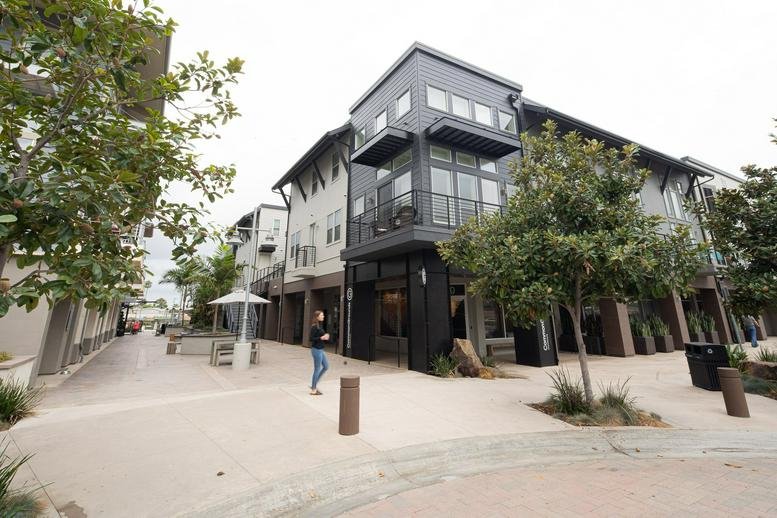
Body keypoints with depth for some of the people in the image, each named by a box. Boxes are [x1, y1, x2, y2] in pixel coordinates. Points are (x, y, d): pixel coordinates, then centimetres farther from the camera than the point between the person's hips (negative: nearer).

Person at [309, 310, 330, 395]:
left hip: (320, 350, 9)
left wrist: (325, 337, 0)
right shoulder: (314, 327, -16)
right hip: (316, 350, -9)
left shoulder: (320, 326, 10)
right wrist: (321, 338, -22)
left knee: (326, 366, 15)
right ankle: (313, 389, 16)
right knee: (317, 369, 1)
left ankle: (314, 385, 26)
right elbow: (311, 339, -20)